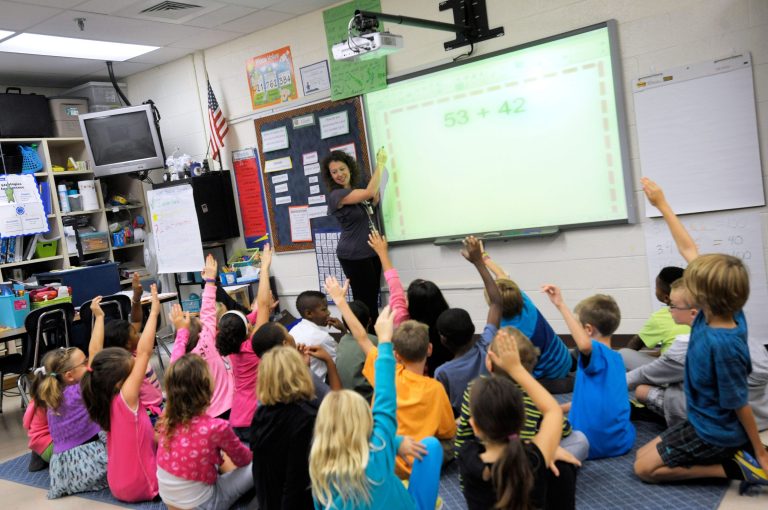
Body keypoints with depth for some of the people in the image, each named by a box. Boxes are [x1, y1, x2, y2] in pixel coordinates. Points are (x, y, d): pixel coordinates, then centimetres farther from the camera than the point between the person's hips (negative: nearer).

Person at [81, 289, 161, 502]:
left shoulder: (101, 394, -9)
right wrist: (154, 312, -31)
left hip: (118, 485, 7)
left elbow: (94, 353, -1)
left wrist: (98, 317, 4)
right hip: (140, 487, -7)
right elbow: (144, 352, -33)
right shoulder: (125, 399, -28)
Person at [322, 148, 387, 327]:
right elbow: (369, 192, -25)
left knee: (373, 297, 13)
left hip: (372, 250, 8)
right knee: (365, 300, -3)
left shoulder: (356, 189, 9)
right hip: (354, 256, -8)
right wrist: (380, 164, -14)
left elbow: (374, 201, 23)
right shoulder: (336, 195, -18)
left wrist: (379, 166, 12)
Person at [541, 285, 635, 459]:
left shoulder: (597, 353, -16)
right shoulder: (617, 358, 9)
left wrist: (561, 305, -43)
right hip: (622, 443, 7)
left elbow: (584, 344, -44)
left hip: (592, 446, -6)